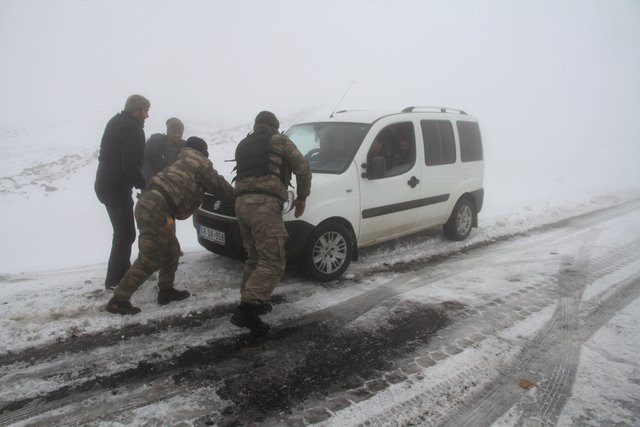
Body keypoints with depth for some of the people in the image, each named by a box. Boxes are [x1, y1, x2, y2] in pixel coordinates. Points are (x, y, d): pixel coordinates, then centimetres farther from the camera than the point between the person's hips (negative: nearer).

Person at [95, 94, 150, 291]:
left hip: (106, 184, 10)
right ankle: (114, 280, 3)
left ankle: (123, 270, 31)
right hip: (116, 187, -10)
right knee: (125, 234, -3)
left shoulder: (117, 122, 13)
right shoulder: (132, 129, -17)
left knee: (123, 231, 20)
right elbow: (130, 165, -25)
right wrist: (143, 185, -12)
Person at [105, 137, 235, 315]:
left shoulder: (183, 161, 28)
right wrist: (235, 193, 27)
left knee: (171, 251, 19)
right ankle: (119, 300, -2)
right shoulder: (201, 163, 3)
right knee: (149, 260, -7)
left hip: (148, 202, 10)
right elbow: (219, 185, 9)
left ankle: (166, 290, 29)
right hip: (157, 210, -10)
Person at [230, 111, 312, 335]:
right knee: (272, 262, -9)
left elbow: (244, 172, 22)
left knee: (255, 257, 19)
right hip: (265, 204, -7)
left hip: (241, 203, 7)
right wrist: (302, 197, 16)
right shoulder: (279, 140, 11)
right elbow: (302, 167, 7)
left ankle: (253, 301, 24)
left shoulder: (242, 145, 29)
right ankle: (246, 309, -18)